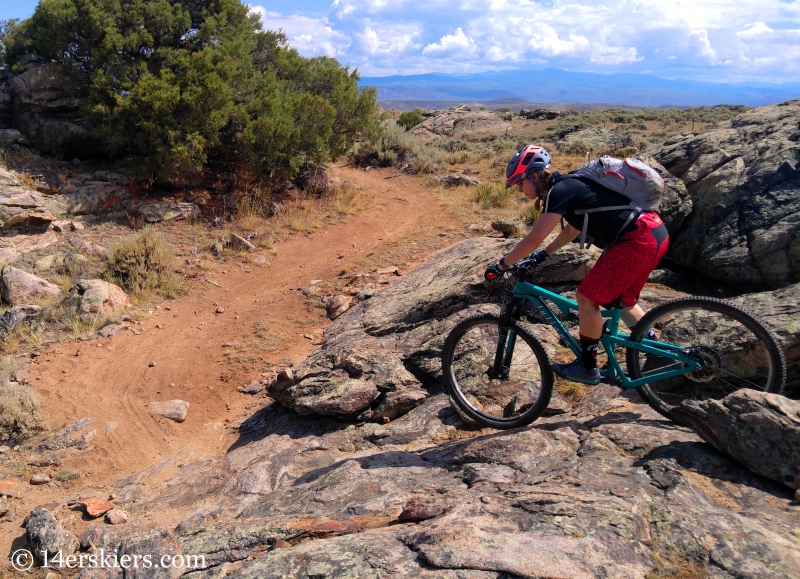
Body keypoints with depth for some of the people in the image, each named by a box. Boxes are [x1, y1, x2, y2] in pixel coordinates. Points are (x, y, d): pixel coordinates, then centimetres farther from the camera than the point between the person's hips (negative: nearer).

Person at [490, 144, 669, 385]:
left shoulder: (560, 190, -13)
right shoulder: (568, 186, 16)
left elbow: (534, 238, -16)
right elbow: (571, 230, 30)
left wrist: (502, 265, -6)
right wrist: (543, 255, 29)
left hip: (637, 241, -10)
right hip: (653, 233, 10)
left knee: (587, 296, -3)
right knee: (623, 300, 24)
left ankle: (587, 367, 10)